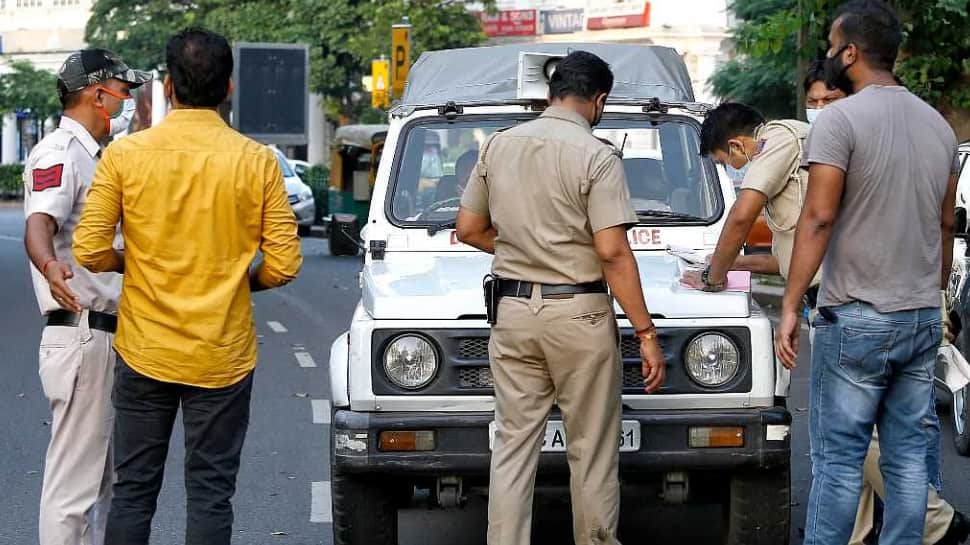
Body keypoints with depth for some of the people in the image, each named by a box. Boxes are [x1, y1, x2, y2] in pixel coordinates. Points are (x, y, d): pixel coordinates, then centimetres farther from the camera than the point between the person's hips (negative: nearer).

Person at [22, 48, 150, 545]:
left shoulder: (89, 155, 18)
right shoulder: (59, 153, -13)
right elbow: (38, 224, -32)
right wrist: (49, 266, -53)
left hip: (106, 333, 11)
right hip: (81, 334, -11)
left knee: (102, 477, 18)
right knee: (73, 481, -8)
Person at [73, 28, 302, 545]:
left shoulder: (124, 154, -6)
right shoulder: (257, 160, -6)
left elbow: (89, 253, -8)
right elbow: (283, 264, -7)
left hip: (144, 352, 1)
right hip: (223, 357, -1)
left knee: (133, 490, 11)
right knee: (210, 494, 7)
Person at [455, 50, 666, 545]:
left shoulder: (497, 146, 6)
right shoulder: (596, 157, -10)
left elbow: (469, 230, 12)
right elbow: (612, 252, -16)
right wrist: (646, 333, -13)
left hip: (513, 311, 5)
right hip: (578, 314, -5)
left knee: (513, 445, 8)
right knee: (591, 451, 6)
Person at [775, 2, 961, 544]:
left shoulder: (842, 119, -11)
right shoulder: (938, 124, 10)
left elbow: (819, 219, -15)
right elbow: (946, 225, 15)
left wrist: (791, 307, -13)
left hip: (858, 319, -6)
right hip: (924, 319, 6)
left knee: (840, 458, -2)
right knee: (908, 454, 9)